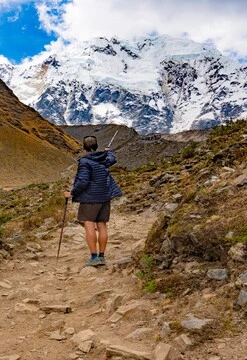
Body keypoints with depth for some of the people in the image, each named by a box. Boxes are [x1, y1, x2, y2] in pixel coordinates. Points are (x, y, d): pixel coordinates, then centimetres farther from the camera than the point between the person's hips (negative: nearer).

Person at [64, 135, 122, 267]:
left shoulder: (84, 161, -13)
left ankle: (94, 257, -10)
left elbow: (83, 181, -21)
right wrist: (109, 151, 52)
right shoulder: (104, 158, 8)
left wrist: (72, 193, -11)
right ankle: (101, 256, 12)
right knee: (102, 226, 7)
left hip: (90, 198, -6)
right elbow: (112, 160, 32)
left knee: (89, 225, -5)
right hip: (105, 197, 7)